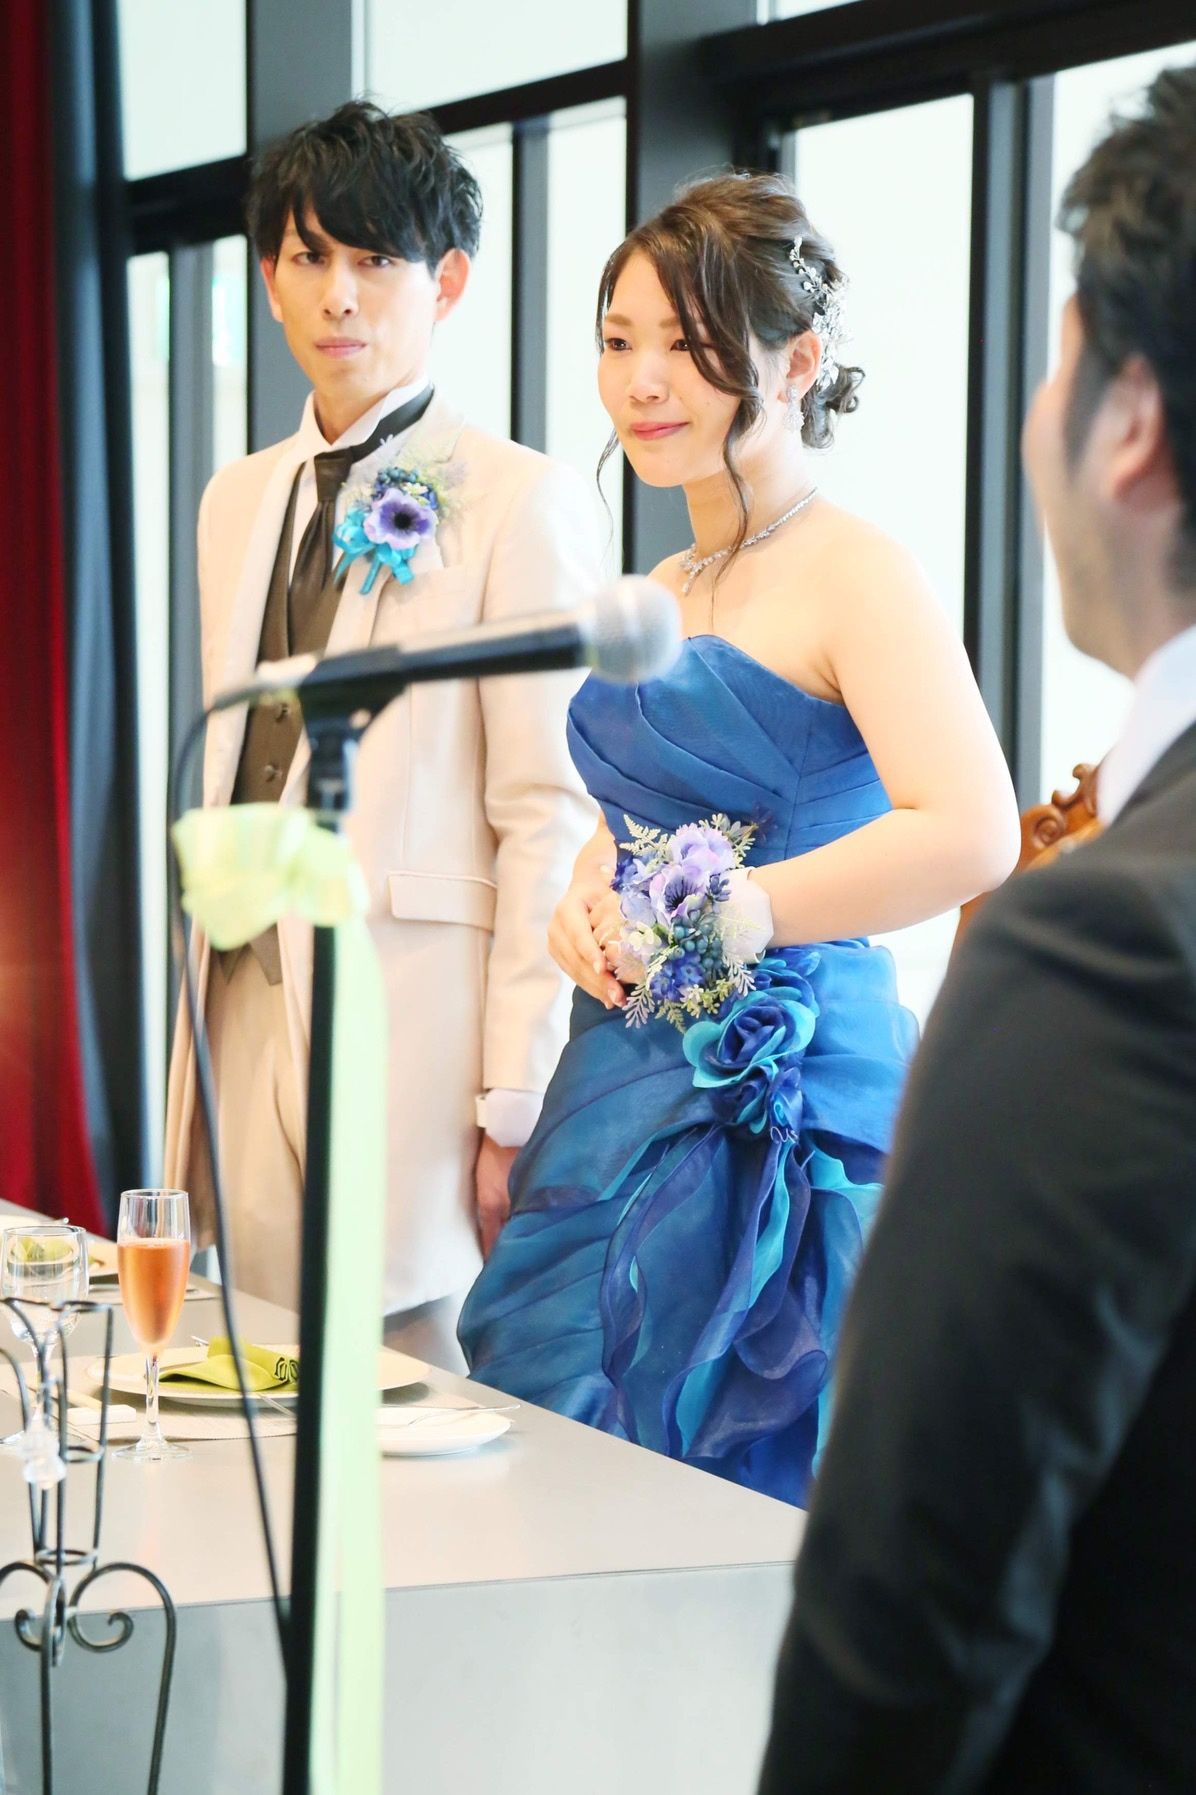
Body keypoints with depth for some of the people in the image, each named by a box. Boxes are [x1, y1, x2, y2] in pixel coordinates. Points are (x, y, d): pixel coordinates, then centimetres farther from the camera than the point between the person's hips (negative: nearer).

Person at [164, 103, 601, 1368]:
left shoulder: (521, 502, -5)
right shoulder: (237, 502, 16)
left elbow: (550, 816, -9)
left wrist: (512, 1111, -13)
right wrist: (198, 1024, 13)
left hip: (413, 1024, -6)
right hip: (246, 1014, 6)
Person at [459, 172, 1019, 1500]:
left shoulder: (854, 573, -10)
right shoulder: (655, 596, 14)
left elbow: (970, 836, -24)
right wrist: (586, 906, 4)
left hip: (783, 1107, -8)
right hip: (629, 1091, 8)